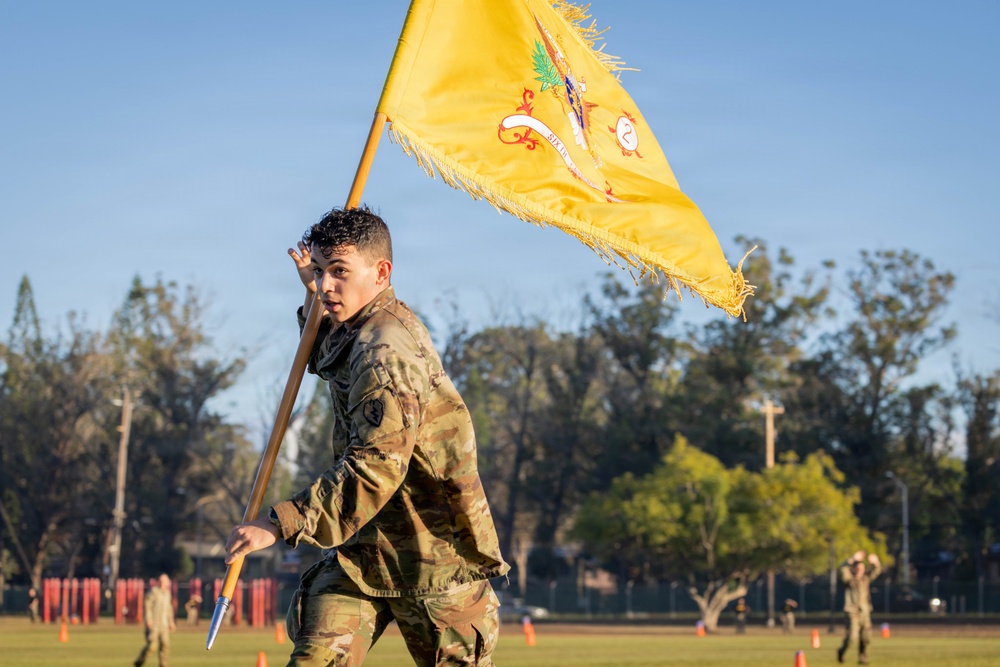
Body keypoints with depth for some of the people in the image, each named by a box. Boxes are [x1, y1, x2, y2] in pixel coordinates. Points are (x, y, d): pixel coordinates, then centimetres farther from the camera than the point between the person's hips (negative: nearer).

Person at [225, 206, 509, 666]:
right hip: (365, 544, 9)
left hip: (431, 547, -9)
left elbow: (377, 466, -31)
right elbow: (329, 363, 37)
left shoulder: (386, 350, -23)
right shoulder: (355, 331, 9)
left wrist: (281, 523, -32)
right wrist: (313, 298, 19)